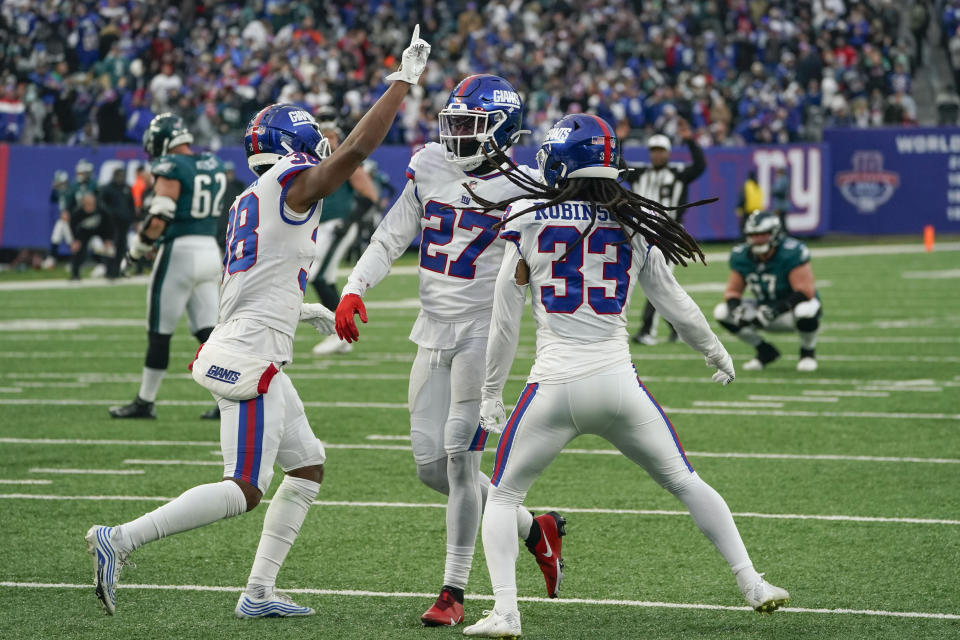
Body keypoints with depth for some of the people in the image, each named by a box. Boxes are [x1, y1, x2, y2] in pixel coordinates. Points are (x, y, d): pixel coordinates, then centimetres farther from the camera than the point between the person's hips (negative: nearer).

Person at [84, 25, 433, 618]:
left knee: (308, 467, 17)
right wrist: (404, 80, -12)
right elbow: (357, 148, -19)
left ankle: (259, 592, 15)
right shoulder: (293, 184, -7)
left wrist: (303, 311, 30)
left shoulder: (249, 201, 19)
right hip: (252, 354, -10)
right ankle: (120, 540, -15)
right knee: (243, 490, -10)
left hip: (245, 349, 10)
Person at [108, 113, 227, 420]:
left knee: (159, 333, 3)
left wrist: (135, 253, -6)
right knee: (208, 332, 7)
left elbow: (158, 221, -17)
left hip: (180, 250, -7)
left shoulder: (171, 168, -12)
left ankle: (145, 402, 10)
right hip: (211, 250, 7)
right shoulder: (213, 165, 11)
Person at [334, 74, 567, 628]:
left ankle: (454, 593, -4)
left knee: (459, 455, -12)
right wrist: (355, 289, -1)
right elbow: (391, 239, 12)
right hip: (434, 331, 6)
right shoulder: (429, 169, 6)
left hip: (484, 332, -6)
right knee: (432, 464, 4)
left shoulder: (519, 192, -9)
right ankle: (535, 530, 23)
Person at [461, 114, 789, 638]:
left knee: (502, 497, 14)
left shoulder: (529, 224, -1)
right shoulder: (636, 226, 4)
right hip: (617, 380, 2)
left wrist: (490, 394, 14)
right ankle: (751, 583, 18)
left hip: (554, 388, -2)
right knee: (685, 483, 19)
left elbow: (504, 324, 3)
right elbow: (676, 305, 15)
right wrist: (716, 353, 33)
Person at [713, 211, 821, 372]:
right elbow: (733, 290, 2)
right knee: (722, 312, -14)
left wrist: (774, 310, -36)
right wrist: (735, 308, -23)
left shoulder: (791, 253, -25)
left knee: (806, 310, -41)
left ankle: (808, 352, -6)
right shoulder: (741, 256, -7)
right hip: (766, 307, 5)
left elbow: (805, 292, -28)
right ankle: (765, 352, 5)